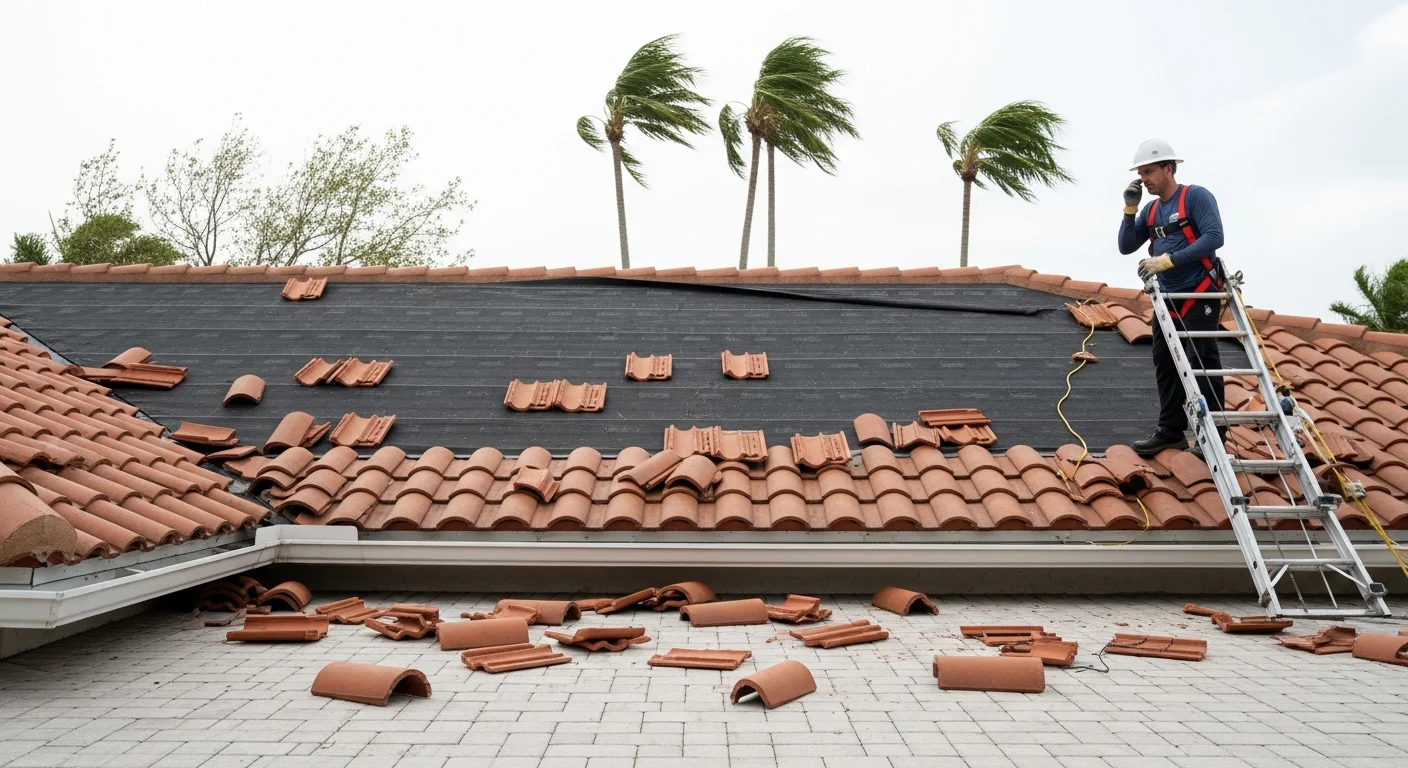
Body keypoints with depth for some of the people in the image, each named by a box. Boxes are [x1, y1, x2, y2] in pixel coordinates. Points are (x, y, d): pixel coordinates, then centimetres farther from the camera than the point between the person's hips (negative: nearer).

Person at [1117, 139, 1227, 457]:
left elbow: (1214, 237, -20)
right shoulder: (1151, 210, 13)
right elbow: (1126, 247, 9)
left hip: (1199, 296, -8)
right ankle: (1171, 430, 18)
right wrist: (1130, 208, 0)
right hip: (1167, 298, 8)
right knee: (1165, 364, 9)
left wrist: (1167, 260, -24)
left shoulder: (1196, 197, -8)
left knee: (1201, 365, -7)